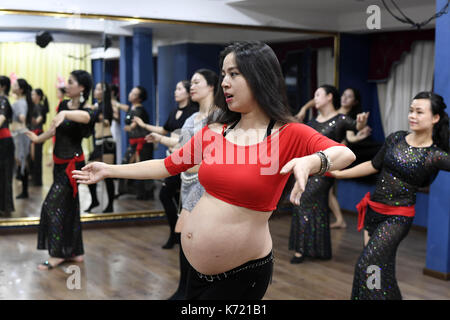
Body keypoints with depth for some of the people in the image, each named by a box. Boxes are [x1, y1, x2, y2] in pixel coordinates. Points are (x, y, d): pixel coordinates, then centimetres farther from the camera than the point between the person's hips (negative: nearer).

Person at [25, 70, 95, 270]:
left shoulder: (86, 110, -16)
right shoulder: (63, 104, 6)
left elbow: (85, 117, -42)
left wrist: (65, 114, -59)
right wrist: (38, 139, 32)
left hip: (72, 163, -8)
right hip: (59, 162, 8)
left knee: (53, 205, -9)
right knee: (68, 205, 12)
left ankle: (57, 254, 0)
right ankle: (76, 252, 22)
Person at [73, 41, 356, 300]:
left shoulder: (289, 134, -12)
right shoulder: (213, 132, 3)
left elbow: (346, 154, -27)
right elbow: (168, 166, 12)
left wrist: (310, 162, -48)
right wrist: (109, 170, 15)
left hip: (243, 273, -5)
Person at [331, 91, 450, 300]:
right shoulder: (396, 139, 3)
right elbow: (374, 166, 12)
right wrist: (339, 173, 15)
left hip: (397, 217, -5)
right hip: (373, 210, 5)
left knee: (368, 265, -12)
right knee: (378, 266, 13)